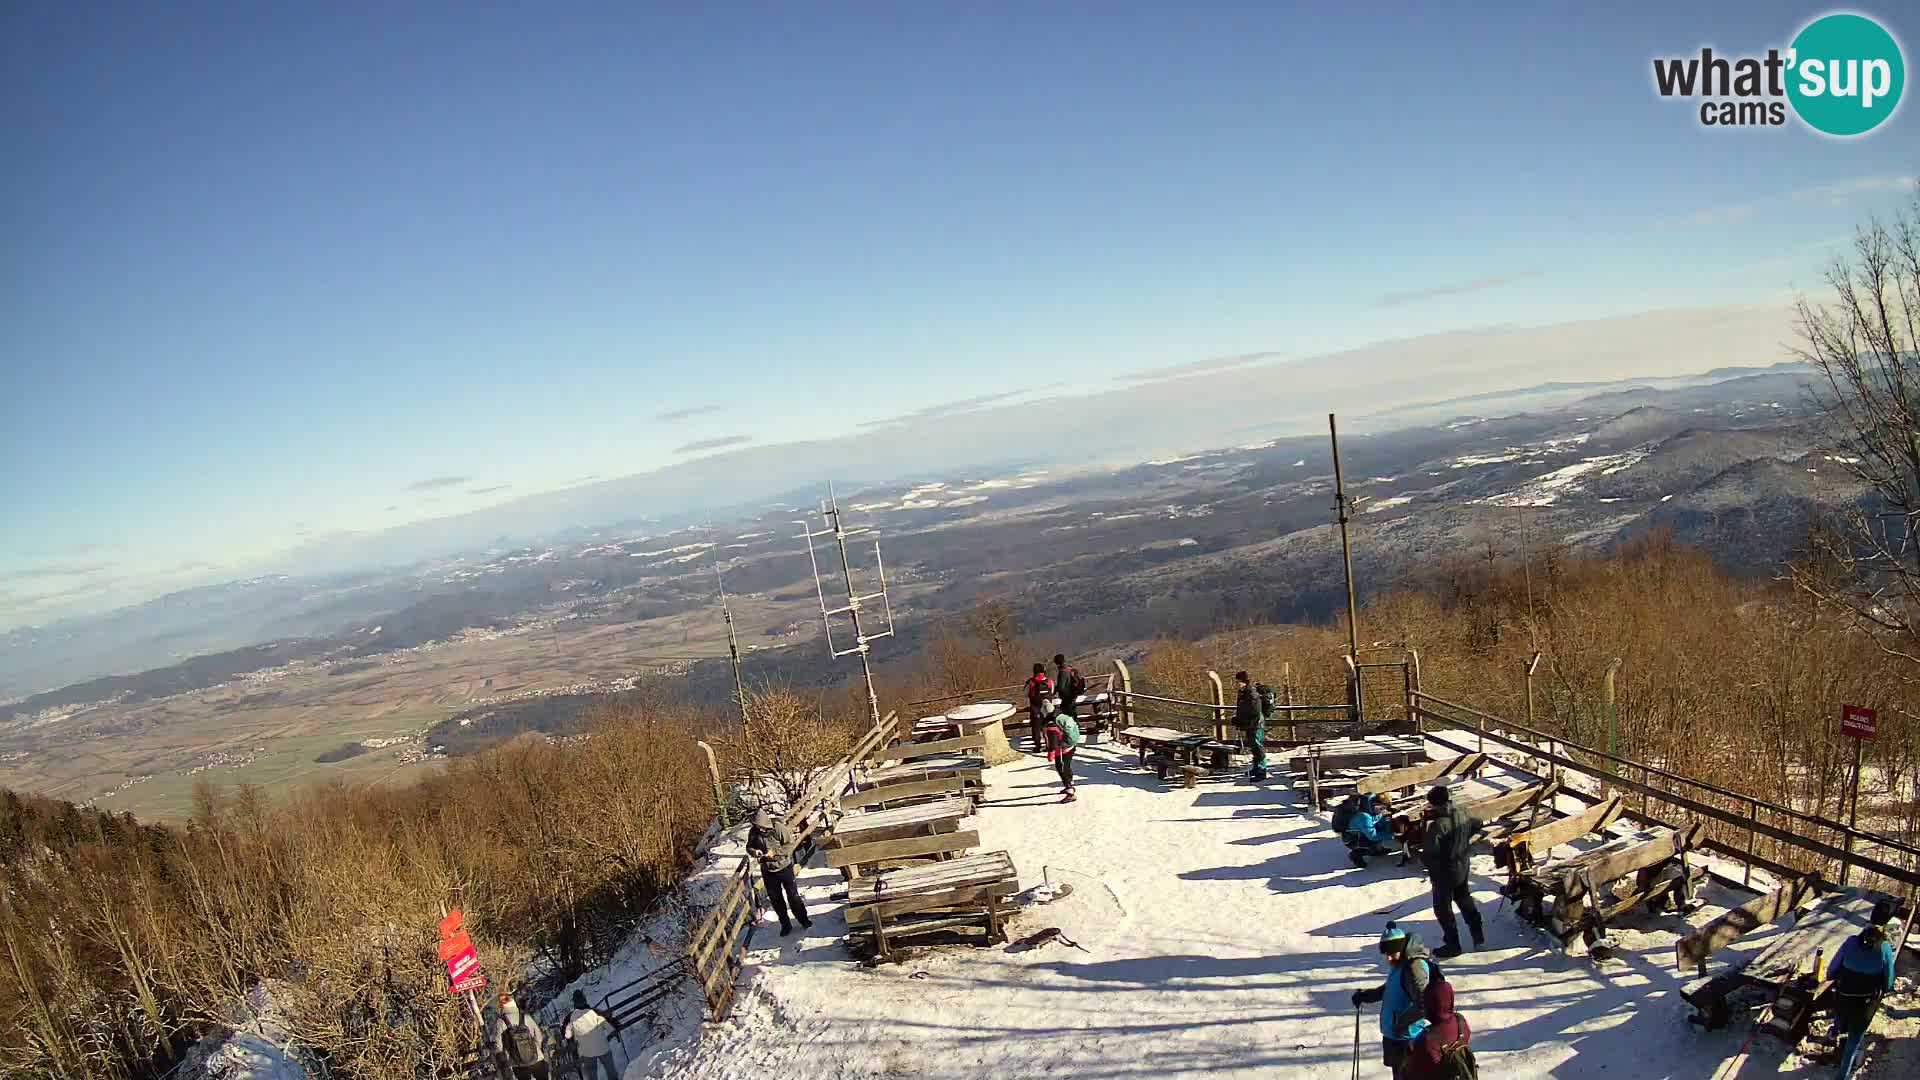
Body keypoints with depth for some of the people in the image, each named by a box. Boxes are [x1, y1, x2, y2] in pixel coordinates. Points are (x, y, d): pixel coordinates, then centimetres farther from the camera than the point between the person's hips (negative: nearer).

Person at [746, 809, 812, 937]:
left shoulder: (779, 828, -21)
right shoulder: (753, 832, -9)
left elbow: (790, 844, -18)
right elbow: (749, 847, 4)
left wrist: (775, 852, -29)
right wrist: (754, 852, -20)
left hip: (784, 867, -3)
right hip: (767, 870, 3)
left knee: (793, 895, 8)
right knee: (775, 898, 13)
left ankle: (803, 919, 26)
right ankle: (785, 924, 28)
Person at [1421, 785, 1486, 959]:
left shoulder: (1437, 825, -31)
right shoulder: (1463, 815, -8)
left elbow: (1430, 853, -28)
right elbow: (1477, 826, 13)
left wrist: (1423, 860, -6)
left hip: (1444, 872, -8)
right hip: (1463, 867, 8)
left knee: (1443, 908, 9)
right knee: (1465, 900, 27)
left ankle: (1453, 945, 17)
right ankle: (1479, 937, 35)